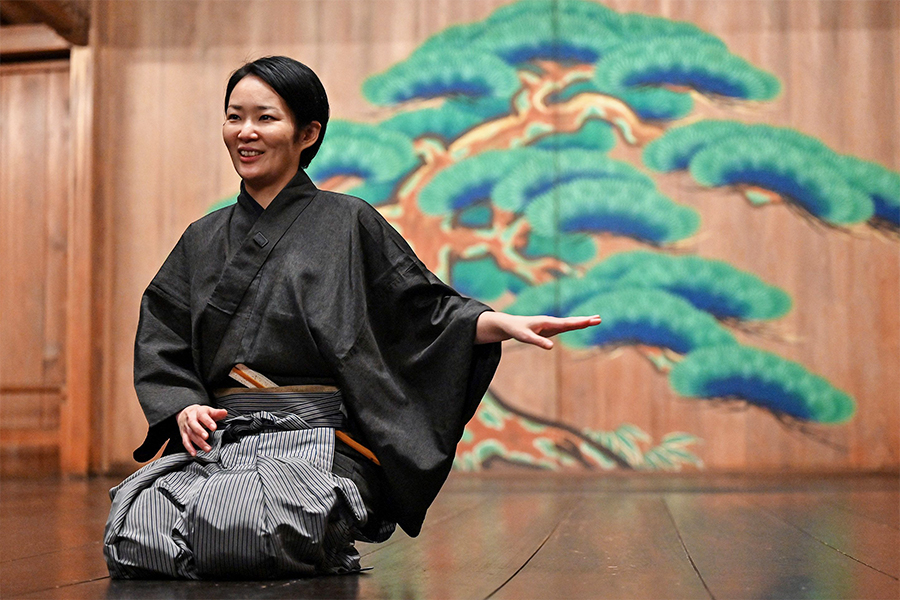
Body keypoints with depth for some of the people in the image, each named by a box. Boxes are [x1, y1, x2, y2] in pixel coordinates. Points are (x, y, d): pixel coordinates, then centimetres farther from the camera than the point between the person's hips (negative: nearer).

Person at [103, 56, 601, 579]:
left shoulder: (348, 223, 6)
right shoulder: (204, 241, 19)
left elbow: (426, 309, 5)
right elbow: (159, 346, 16)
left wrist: (500, 323, -13)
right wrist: (185, 408, -3)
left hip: (314, 443, -4)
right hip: (214, 440, 4)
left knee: (236, 527, -33)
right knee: (132, 529, -24)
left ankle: (325, 548, 2)